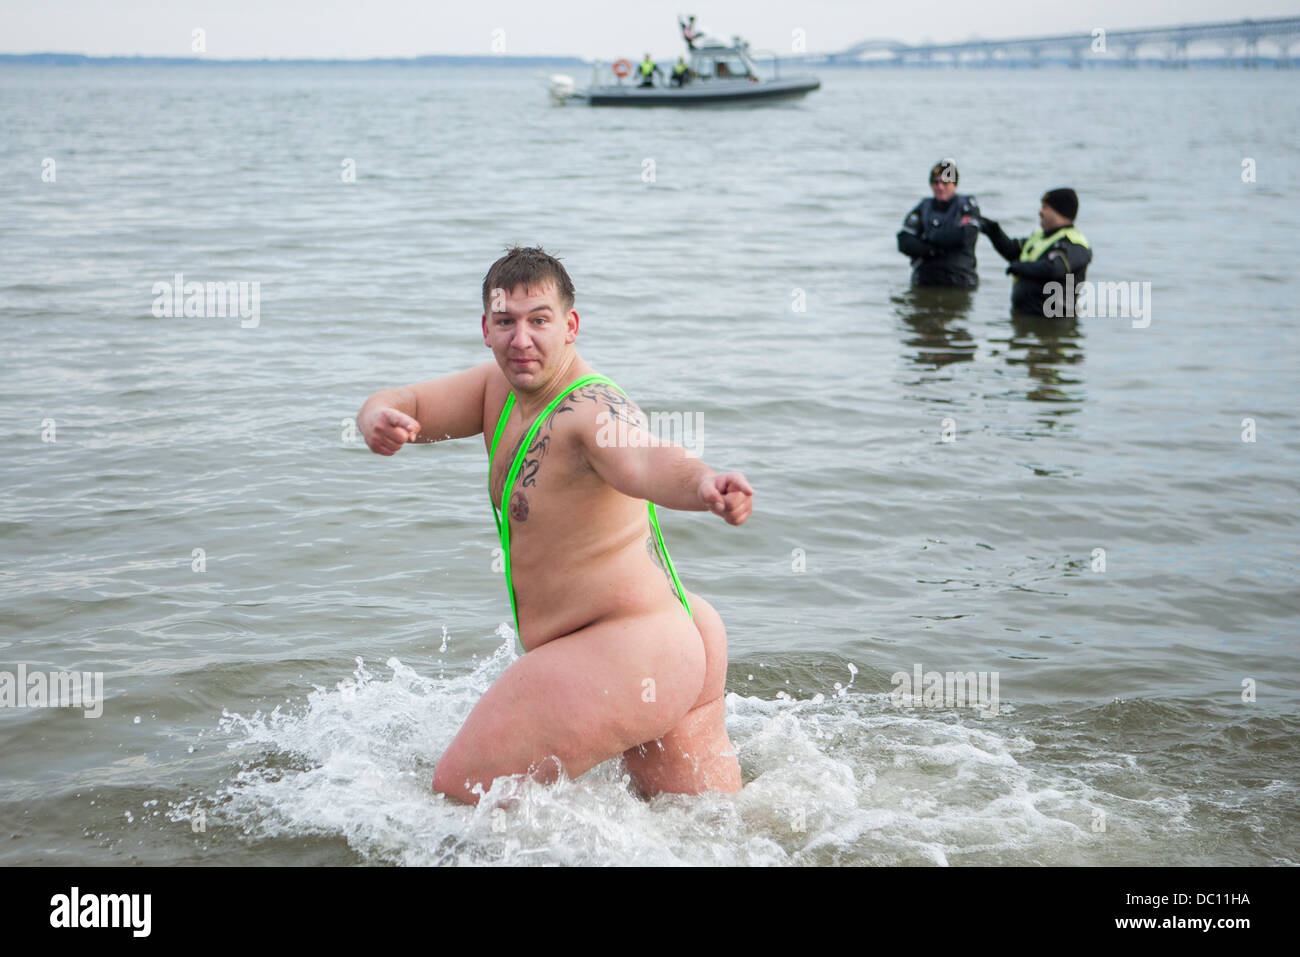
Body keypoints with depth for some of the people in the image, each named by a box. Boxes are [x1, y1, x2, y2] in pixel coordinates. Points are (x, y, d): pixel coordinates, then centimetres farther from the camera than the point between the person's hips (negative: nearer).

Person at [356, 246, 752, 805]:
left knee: (460, 787, -2)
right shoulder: (501, 388, 6)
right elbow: (405, 404, 0)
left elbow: (651, 463, -43)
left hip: (622, 663, -10)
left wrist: (705, 487, -66)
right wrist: (379, 419, -25)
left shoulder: (593, 410, -23)